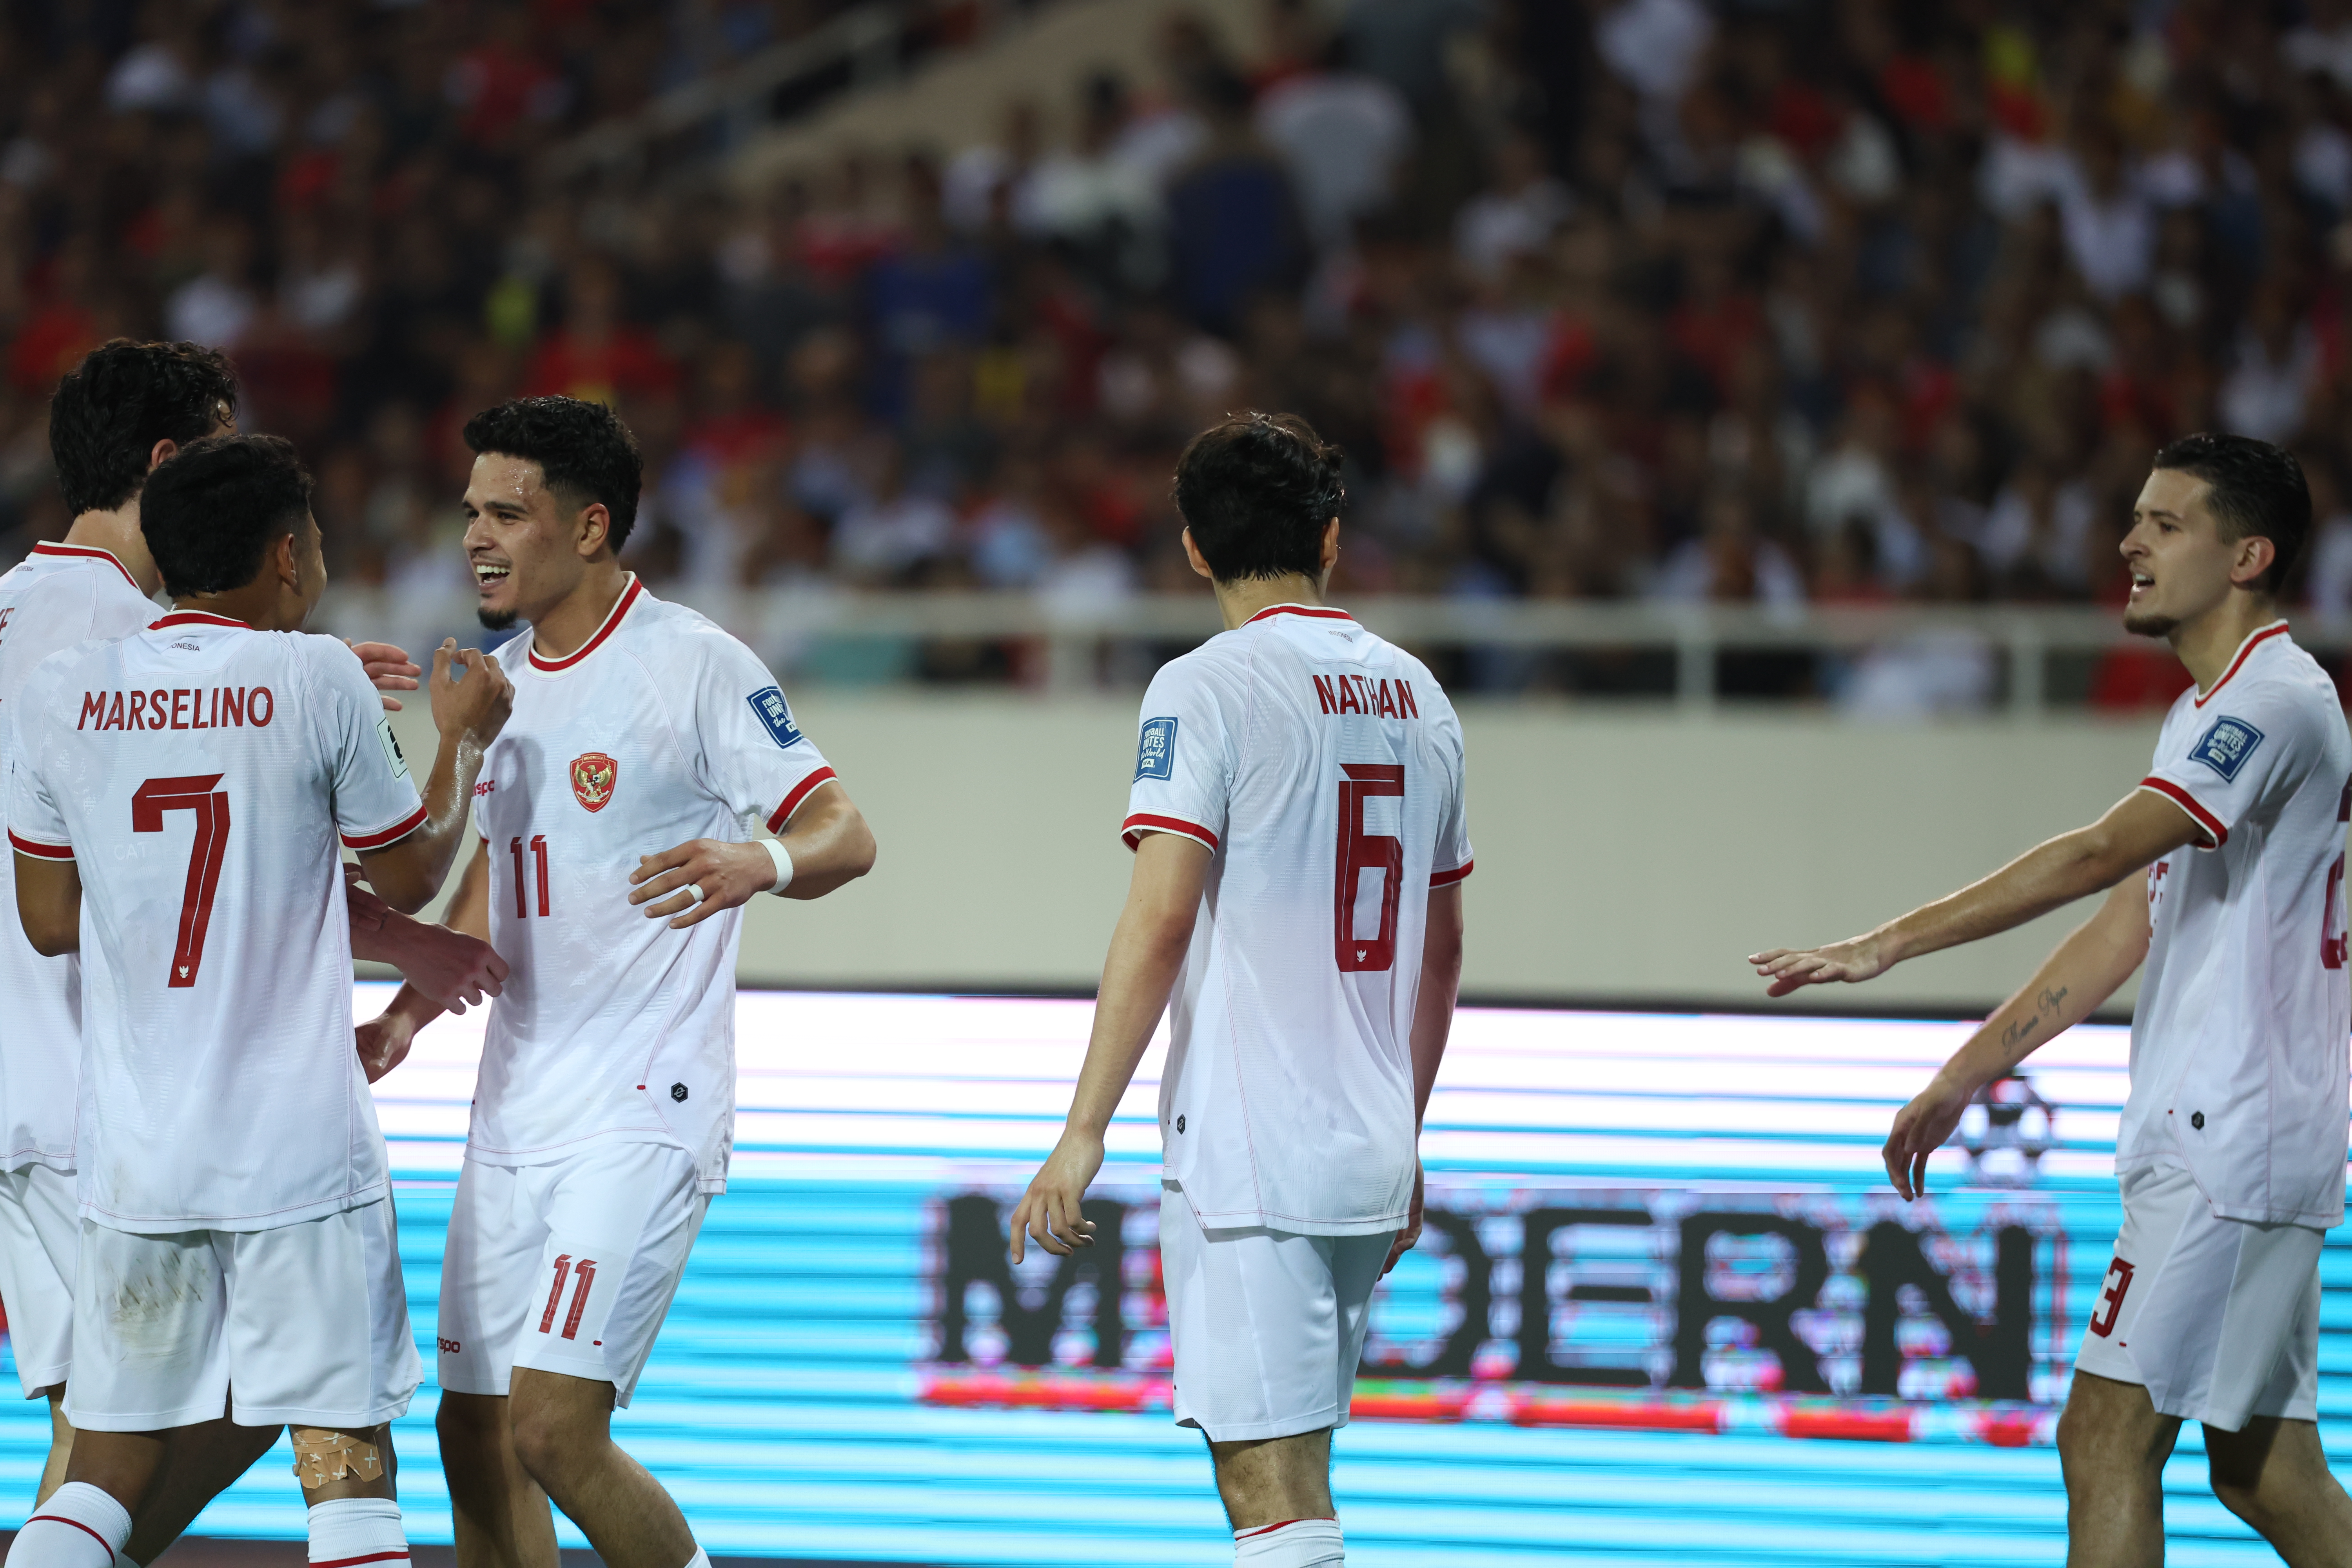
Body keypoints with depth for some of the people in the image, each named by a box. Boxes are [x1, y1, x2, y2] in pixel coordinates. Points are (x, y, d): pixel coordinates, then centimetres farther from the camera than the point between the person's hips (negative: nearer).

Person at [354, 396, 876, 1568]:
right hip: (515, 1108, 8)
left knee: (554, 1431, -17)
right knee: (475, 1433, 8)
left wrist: (760, 864, -34)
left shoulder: (693, 665, -10)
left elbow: (844, 833, -12)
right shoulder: (501, 678, 13)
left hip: (644, 1110, -8)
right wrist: (412, 1011, 12)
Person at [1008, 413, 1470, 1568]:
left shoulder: (1205, 689, -8)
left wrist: (1083, 1135, -15)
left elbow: (1159, 920, -16)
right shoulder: (1416, 696, 13)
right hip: (1370, 1155, 7)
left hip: (1246, 1155, -7)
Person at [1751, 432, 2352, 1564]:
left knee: (2107, 1436, -12)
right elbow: (2124, 930, 22)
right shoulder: (2208, 715, 19)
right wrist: (1963, 1077, 19)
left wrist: (1889, 945, -27)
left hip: (2229, 1141, -10)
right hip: (2204, 1140, 10)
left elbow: (2102, 853, -25)